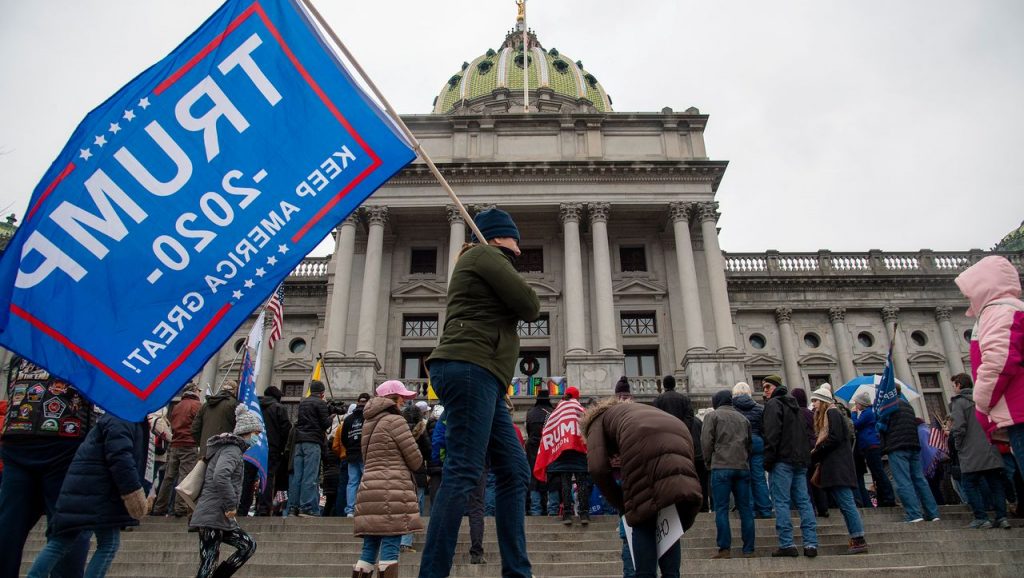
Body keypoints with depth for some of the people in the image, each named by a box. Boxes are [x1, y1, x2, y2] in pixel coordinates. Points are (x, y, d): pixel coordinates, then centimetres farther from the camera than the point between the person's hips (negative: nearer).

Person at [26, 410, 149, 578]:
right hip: (96, 493, -10)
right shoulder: (121, 418, -15)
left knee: (61, 541, 14)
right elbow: (120, 458, -25)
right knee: (109, 543, -2)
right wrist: (132, 490, -24)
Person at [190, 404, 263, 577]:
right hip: (214, 515, -10)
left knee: (248, 545, 11)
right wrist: (231, 505, -22)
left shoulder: (231, 447, 17)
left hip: (218, 515, 10)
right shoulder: (232, 449, -13)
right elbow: (220, 476, -31)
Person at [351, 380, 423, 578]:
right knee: (390, 547, -7)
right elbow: (415, 460, -6)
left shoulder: (369, 422, 19)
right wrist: (419, 465, 14)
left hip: (369, 487, 8)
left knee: (369, 547, 9)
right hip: (393, 489, -8)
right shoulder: (395, 420, -6)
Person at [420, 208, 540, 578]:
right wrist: (529, 305, 16)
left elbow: (516, 311, 27)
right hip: (469, 367, -10)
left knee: (514, 472, 4)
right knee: (464, 471, -17)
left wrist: (517, 306, 8)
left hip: (483, 377, 10)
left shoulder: (478, 261, 31)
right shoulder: (485, 255, 2)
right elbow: (530, 308, -3)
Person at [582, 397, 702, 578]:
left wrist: (624, 506, 20)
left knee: (643, 523, 9)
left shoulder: (597, 420, 29)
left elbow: (598, 468, 10)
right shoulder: (631, 410, 44)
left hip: (644, 442, -5)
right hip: (680, 439, 5)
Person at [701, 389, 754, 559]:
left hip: (721, 467, -4)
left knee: (721, 509, -2)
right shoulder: (743, 418, 18)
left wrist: (709, 462, 6)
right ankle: (748, 550, 8)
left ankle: (724, 549, -7)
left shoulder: (713, 416, 3)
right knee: (745, 509, 7)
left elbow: (706, 442, -4)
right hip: (743, 468, 5)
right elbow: (750, 444, 20)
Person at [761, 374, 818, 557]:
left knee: (781, 501, -6)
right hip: (801, 460, 8)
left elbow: (772, 434, -15)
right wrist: (806, 457, 17)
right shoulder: (795, 405, 22)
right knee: (804, 501, 7)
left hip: (783, 460, -8)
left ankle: (787, 544, -9)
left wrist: (768, 459, -14)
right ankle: (811, 544, 4)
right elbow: (806, 433, 20)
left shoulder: (774, 404, -4)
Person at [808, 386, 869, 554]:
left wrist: (816, 453, -9)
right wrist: (817, 454, 6)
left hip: (838, 466, -10)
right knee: (844, 504, 6)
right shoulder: (824, 415, 23)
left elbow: (835, 438, -15)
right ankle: (856, 540, 6)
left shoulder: (832, 412, -5)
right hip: (833, 467, 10)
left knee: (846, 503, -11)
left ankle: (859, 540, -11)